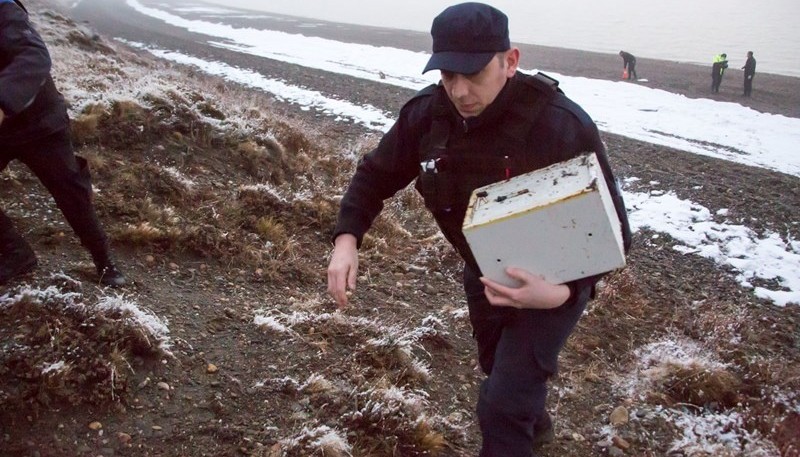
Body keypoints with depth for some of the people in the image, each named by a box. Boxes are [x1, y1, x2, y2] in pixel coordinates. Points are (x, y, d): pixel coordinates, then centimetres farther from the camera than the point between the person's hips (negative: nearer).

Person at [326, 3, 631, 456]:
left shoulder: (563, 127, -33)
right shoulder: (427, 113, -19)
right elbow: (377, 173, -5)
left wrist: (561, 293, -44)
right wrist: (347, 239, -22)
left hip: (554, 281, -6)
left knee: (502, 404, -12)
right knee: (500, 367, 29)